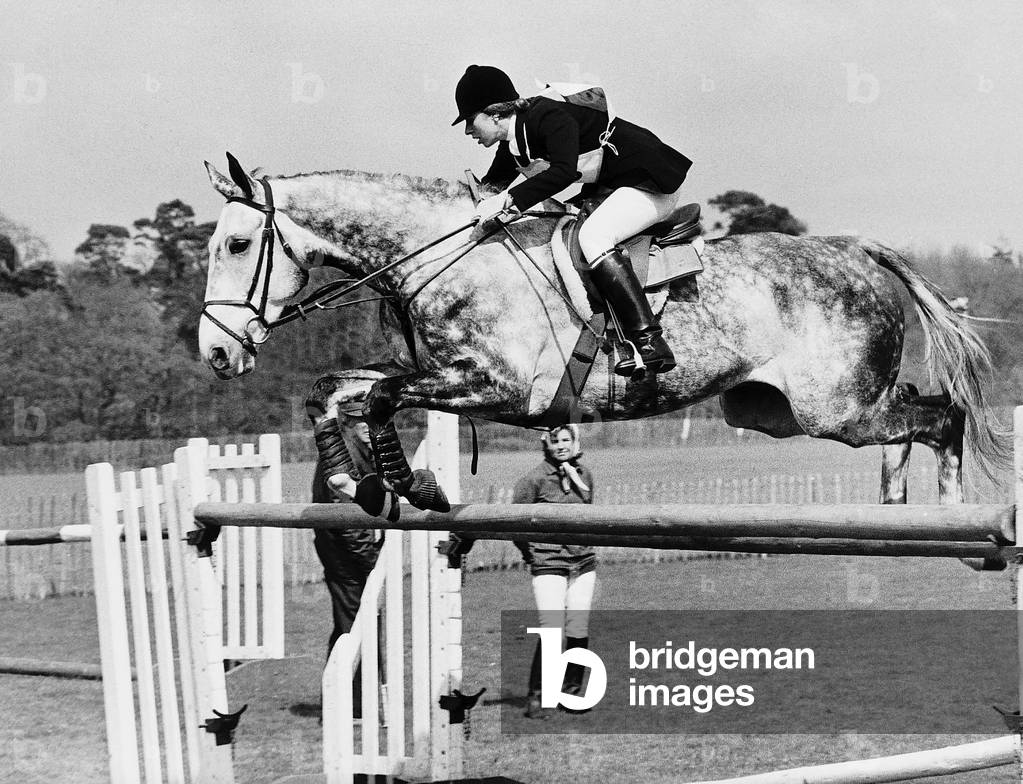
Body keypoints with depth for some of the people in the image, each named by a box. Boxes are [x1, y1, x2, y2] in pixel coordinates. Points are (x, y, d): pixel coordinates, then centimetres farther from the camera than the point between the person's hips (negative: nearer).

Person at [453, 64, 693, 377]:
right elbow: (494, 181, 19)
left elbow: (564, 171, -37)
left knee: (593, 236, -28)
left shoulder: (549, 116, -23)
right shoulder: (513, 143, 5)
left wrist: (507, 199, -37)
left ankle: (652, 344, -32)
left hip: (656, 182, -11)